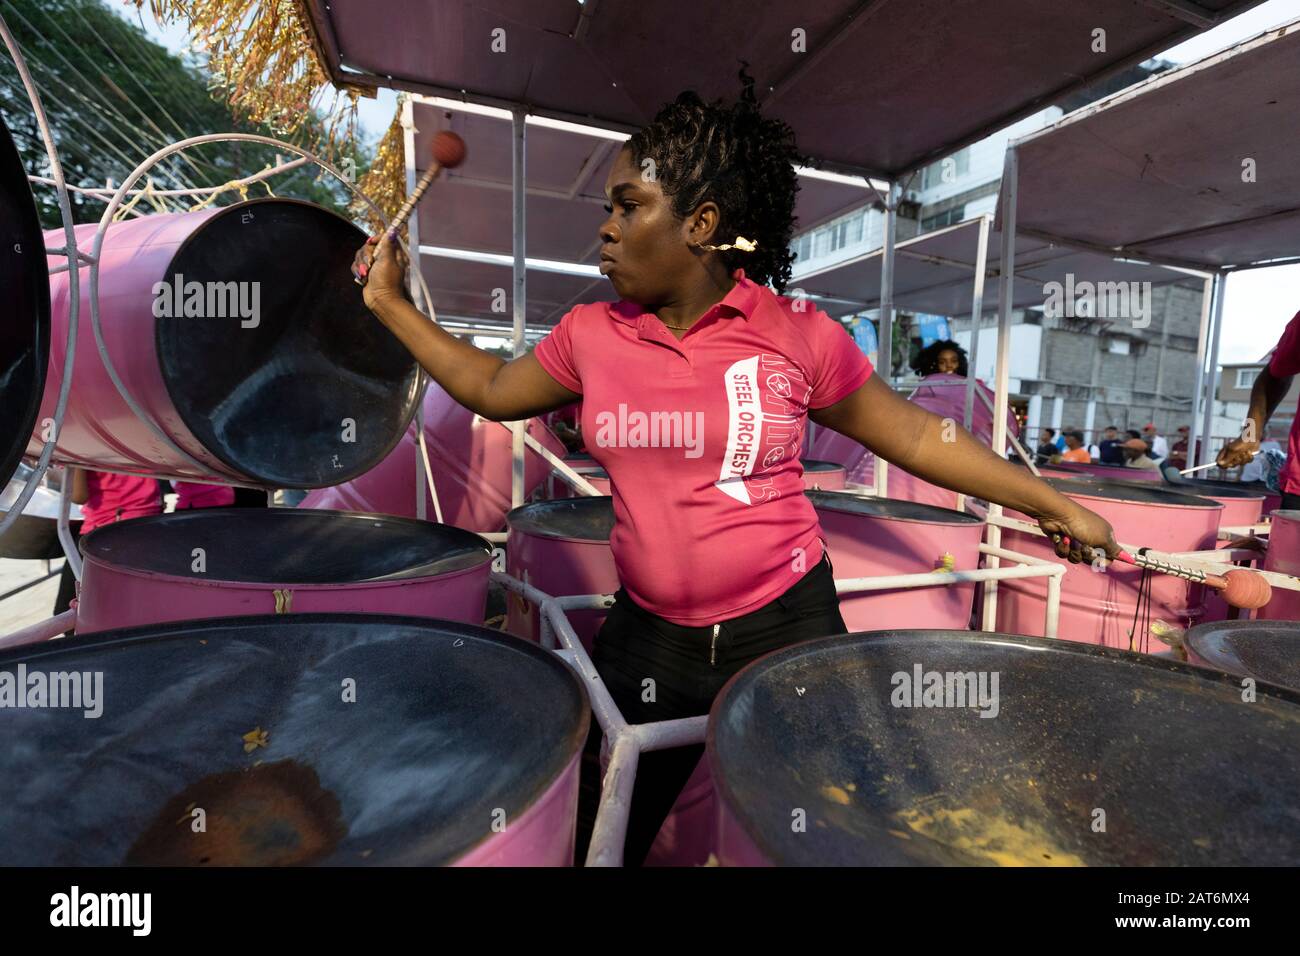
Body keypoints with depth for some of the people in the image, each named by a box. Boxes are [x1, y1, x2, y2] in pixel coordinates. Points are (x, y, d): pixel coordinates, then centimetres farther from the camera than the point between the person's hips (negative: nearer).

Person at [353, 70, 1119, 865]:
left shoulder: (799, 336, -11)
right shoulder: (592, 336, -2)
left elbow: (913, 435, -1)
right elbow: (491, 390, 13)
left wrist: (1050, 504, 2)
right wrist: (392, 302, 14)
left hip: (785, 628, -2)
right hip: (648, 636, 3)